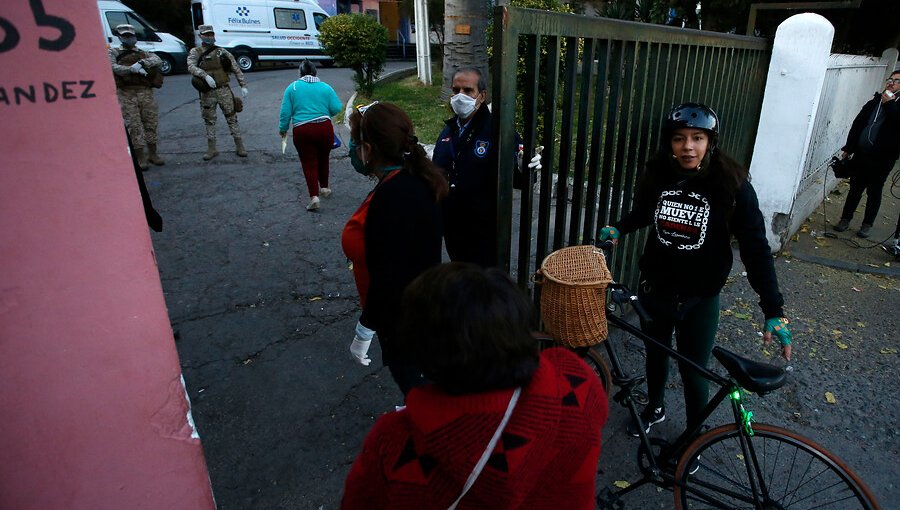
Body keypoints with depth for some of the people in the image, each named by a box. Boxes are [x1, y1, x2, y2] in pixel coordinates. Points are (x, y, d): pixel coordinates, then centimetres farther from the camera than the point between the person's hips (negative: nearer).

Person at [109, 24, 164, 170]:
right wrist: (132, 69, -20)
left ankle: (152, 154, 17)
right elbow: (113, 67, -6)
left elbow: (158, 61, -2)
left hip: (146, 92, 2)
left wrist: (142, 62, -18)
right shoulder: (113, 53, 13)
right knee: (134, 126, -5)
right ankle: (140, 158, -1)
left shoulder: (144, 54, 19)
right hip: (126, 94, -2)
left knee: (151, 124, 5)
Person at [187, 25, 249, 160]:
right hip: (207, 93, 1)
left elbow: (236, 69, 5)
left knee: (232, 118, 0)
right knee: (209, 121, 7)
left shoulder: (222, 52, 6)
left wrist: (243, 86, -3)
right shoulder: (195, 52, 5)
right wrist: (205, 75, -30)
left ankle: (240, 147, 7)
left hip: (224, 90, -1)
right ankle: (211, 149, 16)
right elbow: (191, 67, -13)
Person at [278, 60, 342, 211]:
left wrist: (283, 128, 15)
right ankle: (324, 188, 34)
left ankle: (314, 196, -10)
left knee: (309, 163, 4)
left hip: (302, 131, -1)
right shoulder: (325, 87, 5)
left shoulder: (292, 88, 4)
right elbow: (337, 108, -1)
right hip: (325, 128, 1)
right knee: (323, 159, 22)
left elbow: (285, 112, 1)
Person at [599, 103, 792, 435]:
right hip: (654, 289, 3)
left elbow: (756, 248, -15)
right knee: (655, 353, 22)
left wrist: (773, 310, -20)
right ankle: (655, 408, 50)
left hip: (700, 298, -3)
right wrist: (618, 229, -5)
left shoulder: (732, 185, -16)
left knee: (693, 371, 9)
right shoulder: (657, 175, -8)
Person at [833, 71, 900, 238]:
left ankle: (867, 224, 18)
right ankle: (845, 219, 20)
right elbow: (857, 124, 13)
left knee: (874, 192, 7)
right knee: (855, 188, 10)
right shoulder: (874, 103, 11)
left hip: (882, 159, -3)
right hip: (861, 154, 3)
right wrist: (848, 148, 8)